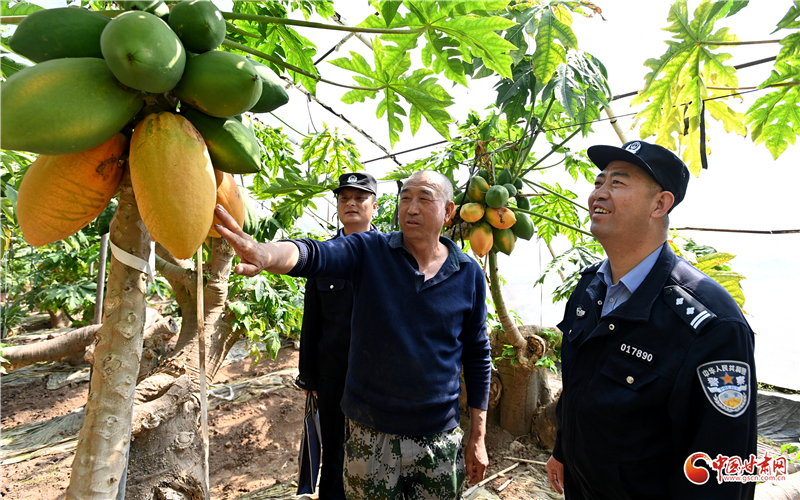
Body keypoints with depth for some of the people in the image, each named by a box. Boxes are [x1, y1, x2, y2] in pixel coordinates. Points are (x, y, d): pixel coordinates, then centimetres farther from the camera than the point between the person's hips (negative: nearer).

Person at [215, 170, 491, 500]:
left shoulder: (469, 275, -4)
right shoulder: (369, 252, -7)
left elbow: (477, 356, 1)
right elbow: (312, 254, -25)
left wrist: (478, 438, 3)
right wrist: (266, 254, -48)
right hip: (370, 436, 0)